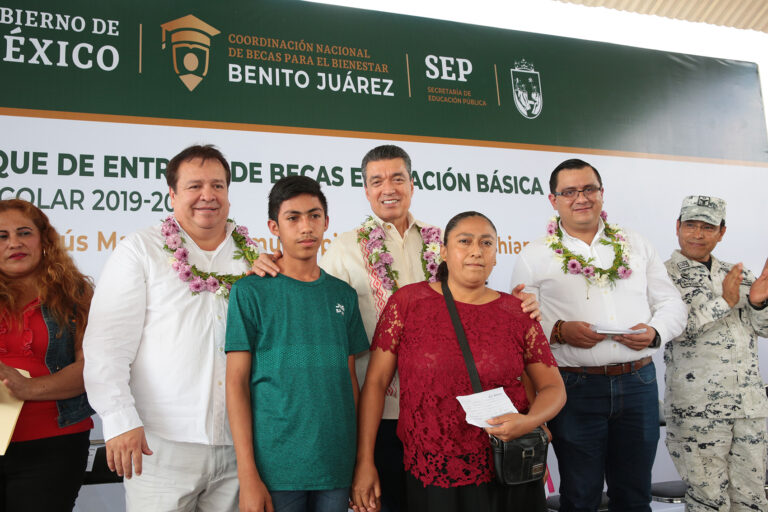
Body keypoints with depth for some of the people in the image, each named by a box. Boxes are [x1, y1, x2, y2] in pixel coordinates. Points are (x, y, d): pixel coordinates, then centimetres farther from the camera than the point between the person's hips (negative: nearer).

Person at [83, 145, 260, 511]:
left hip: (240, 443, 3)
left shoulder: (254, 257, 11)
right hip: (162, 443, -3)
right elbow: (107, 345, -4)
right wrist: (119, 421, -12)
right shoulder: (139, 250, 2)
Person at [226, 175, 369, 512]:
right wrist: (248, 474, -11)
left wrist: (362, 460, 6)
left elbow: (350, 377, 11)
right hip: (276, 468, -3)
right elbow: (236, 382, -6)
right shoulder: (252, 291, -3)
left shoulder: (343, 294, 8)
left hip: (337, 467, 4)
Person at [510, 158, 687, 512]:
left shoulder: (636, 246, 11)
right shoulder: (534, 256, 1)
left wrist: (655, 332, -8)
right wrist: (559, 331, -18)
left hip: (638, 381, 3)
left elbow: (672, 303, 12)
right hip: (574, 387, -3)